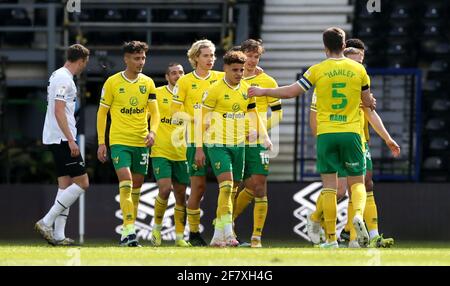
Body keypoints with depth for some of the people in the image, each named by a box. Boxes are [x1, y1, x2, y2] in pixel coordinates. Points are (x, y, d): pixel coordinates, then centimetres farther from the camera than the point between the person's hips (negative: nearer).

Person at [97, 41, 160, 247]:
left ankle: (128, 232, 17)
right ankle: (129, 231, -23)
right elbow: (102, 112, 2)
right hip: (119, 141, -4)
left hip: (142, 142, 4)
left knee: (136, 187, 8)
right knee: (125, 184, -17)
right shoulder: (112, 82, -3)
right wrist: (101, 142, -2)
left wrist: (153, 131, -12)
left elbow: (154, 111, 8)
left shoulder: (148, 83, 7)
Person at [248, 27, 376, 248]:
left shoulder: (317, 70, -2)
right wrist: (371, 102, 36)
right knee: (357, 182, 9)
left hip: (325, 133, -1)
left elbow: (291, 91, 0)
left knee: (329, 186, 3)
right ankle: (358, 214, -23)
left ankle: (331, 238, 0)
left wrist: (263, 91, 14)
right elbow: (368, 102, 11)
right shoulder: (358, 70, 2)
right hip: (351, 132, 1)